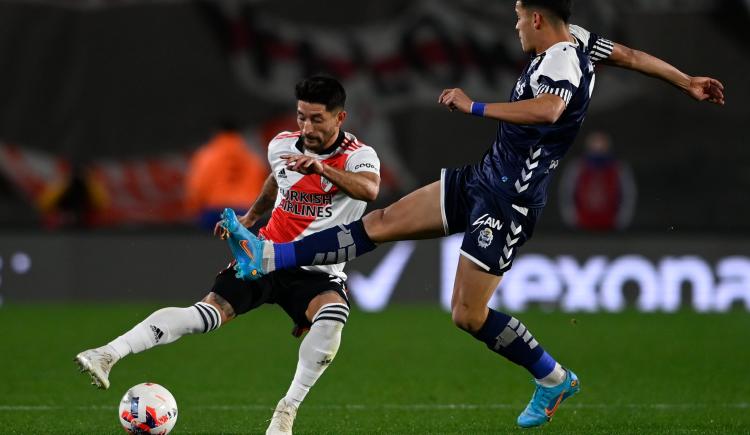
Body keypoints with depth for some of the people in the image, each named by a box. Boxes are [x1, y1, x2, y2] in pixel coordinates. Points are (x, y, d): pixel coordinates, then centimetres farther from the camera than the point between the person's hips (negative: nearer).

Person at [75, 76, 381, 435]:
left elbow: (369, 189, -38)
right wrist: (250, 216, 33)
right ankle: (108, 354, -29)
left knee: (333, 315, -36)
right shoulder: (281, 146, 2)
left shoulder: (359, 156, -13)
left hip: (319, 273, -3)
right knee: (209, 312, -20)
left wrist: (322, 167, -52)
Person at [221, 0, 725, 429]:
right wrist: (687, 82, 35)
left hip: (509, 201, -10)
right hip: (485, 178, 10)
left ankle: (554, 379, 12)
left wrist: (473, 107, -35)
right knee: (383, 222, 6)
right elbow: (630, 56, 20)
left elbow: (548, 109, -44)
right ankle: (268, 257, 6)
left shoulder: (561, 60, -23)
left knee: (469, 315, -7)